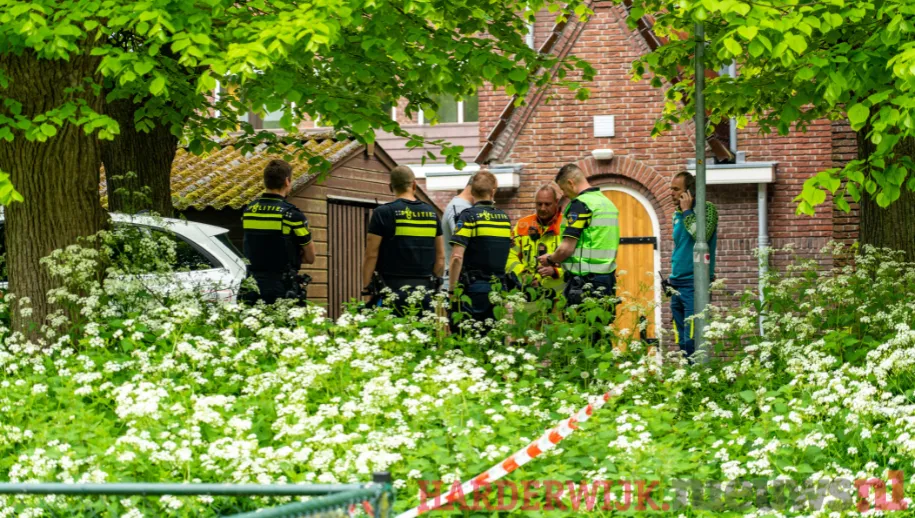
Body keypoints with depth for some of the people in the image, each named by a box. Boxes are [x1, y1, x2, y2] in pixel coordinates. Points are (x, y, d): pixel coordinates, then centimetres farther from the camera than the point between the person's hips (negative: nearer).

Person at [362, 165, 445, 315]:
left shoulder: (383, 213, -4)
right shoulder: (431, 213, 9)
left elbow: (371, 255, -5)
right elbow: (441, 257, 12)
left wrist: (366, 287, 0)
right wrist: (435, 284, 21)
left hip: (394, 289, -4)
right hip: (424, 289, 4)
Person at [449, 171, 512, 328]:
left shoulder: (469, 216, -9)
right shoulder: (505, 218, 9)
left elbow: (457, 257, -14)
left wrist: (452, 290, -10)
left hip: (474, 287, -5)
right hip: (500, 288, 5)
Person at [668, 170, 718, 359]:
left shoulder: (706, 209, -6)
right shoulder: (677, 215, 16)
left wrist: (687, 211, -14)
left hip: (695, 283, -8)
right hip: (677, 285, 8)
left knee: (692, 341, -14)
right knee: (682, 342, 8)